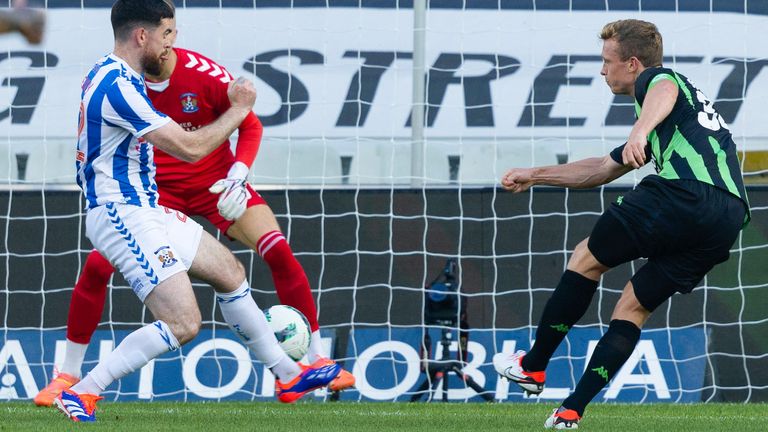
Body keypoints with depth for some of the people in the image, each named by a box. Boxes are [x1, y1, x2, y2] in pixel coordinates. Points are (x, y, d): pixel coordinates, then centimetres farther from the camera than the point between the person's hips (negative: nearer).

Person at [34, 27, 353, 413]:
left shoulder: (205, 74, -19)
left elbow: (250, 126, -7)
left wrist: (237, 178, -21)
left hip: (214, 181, -1)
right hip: (155, 187, 1)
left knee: (278, 251, -18)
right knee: (97, 265, -15)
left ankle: (317, 359, -5)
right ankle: (68, 375, 1)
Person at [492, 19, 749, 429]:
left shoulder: (656, 79, 10)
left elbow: (664, 91, -18)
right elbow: (601, 170, 47)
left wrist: (641, 131, -37)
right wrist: (534, 175, 52)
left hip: (684, 195, -9)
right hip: (729, 218, 9)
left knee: (587, 258, 11)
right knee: (633, 307, 15)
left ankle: (533, 367, 18)